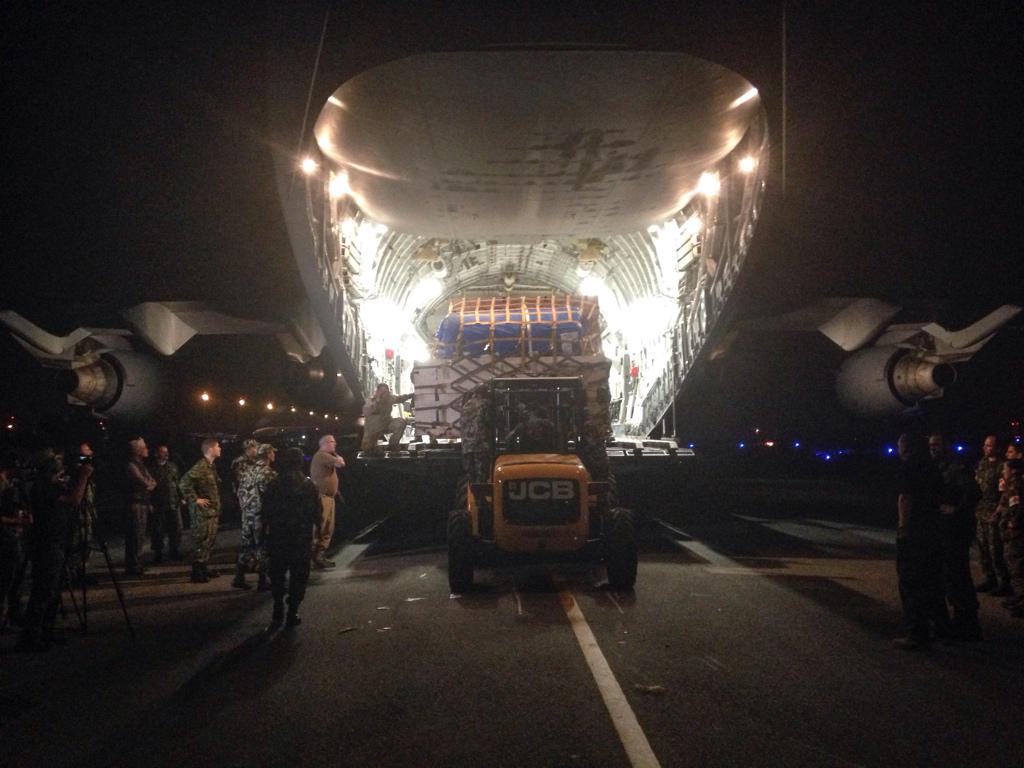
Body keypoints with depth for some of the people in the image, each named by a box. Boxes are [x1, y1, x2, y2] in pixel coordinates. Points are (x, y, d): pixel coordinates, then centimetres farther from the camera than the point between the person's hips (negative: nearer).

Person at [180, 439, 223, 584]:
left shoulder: (210, 466, 13)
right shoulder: (201, 466, -17)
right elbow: (184, 482, -27)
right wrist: (195, 499, -20)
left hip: (212, 510, 10)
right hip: (203, 511, -10)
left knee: (210, 540, 15)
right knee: (202, 540, -7)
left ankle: (204, 569, 25)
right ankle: (197, 573, -2)